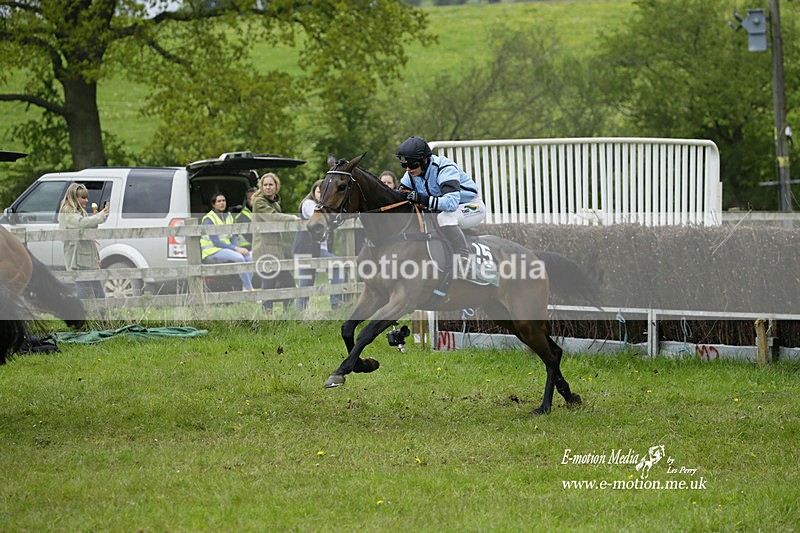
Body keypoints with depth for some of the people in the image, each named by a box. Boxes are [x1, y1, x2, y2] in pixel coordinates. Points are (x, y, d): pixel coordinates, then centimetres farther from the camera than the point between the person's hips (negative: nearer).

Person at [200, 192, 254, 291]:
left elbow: (233, 238, 11)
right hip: (211, 252, -7)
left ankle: (246, 288, -17)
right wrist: (236, 249, -23)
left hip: (225, 249, 7)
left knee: (249, 256, -15)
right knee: (239, 258, -29)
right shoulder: (209, 219, -11)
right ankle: (249, 289, -26)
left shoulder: (229, 217, 13)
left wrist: (238, 248, -11)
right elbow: (216, 242, -17)